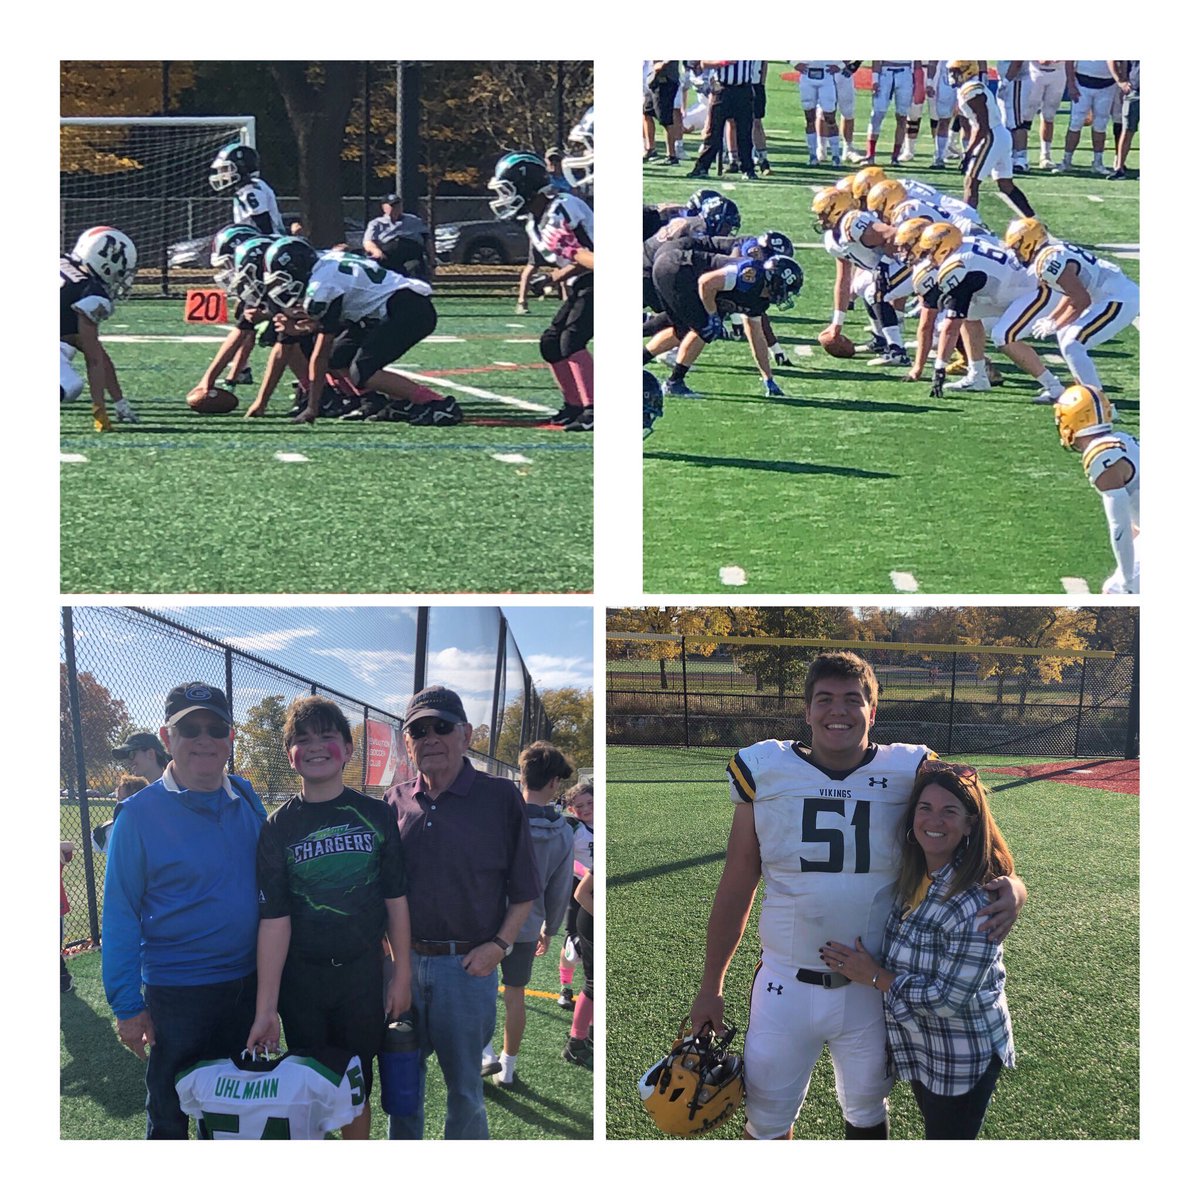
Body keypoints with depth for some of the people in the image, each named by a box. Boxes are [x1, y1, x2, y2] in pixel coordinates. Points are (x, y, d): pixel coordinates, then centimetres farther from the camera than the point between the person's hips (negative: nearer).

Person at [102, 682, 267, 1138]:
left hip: (246, 984, 4)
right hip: (176, 993, -4)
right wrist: (127, 1005, -13)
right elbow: (119, 916, -10)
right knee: (170, 1116, 9)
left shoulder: (247, 801, 2)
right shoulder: (140, 814, -12)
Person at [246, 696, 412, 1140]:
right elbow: (274, 919, -9)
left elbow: (396, 900, 4)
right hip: (301, 978, 0)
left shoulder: (376, 815, -1)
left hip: (363, 974, 0)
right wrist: (265, 1007, -13)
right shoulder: (278, 828, -4)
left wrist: (402, 975, 1)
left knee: (357, 1084, 9)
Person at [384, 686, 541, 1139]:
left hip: (468, 965, -4)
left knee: (464, 1086, 6)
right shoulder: (396, 801, 8)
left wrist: (500, 944, -11)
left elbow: (524, 889, -1)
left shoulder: (501, 797, -3)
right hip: (402, 961, 4)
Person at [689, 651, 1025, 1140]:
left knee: (867, 1111, 21)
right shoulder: (765, 771, -5)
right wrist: (711, 985, 5)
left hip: (873, 989, 0)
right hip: (786, 985, 0)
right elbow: (736, 886, 2)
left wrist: (1009, 886, -24)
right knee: (767, 1121, 12)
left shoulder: (907, 773, -7)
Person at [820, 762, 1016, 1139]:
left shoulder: (976, 902, -29)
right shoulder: (911, 875, -4)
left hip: (963, 1059, -8)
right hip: (922, 1047, 8)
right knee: (936, 1131, 26)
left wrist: (875, 977, -20)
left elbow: (948, 999, -27)